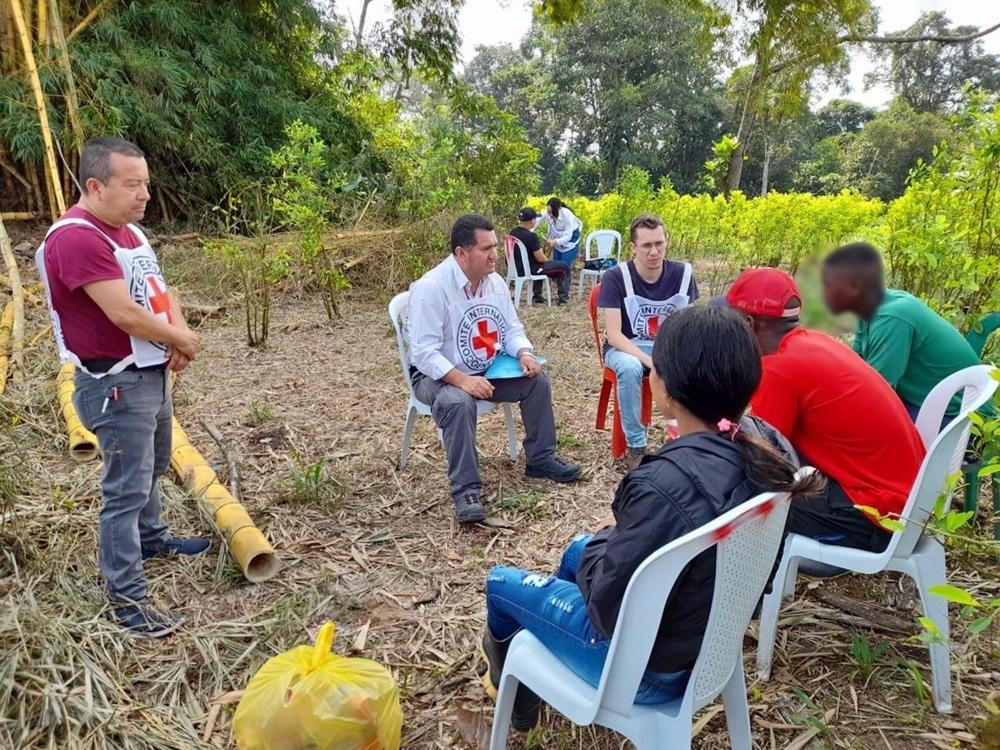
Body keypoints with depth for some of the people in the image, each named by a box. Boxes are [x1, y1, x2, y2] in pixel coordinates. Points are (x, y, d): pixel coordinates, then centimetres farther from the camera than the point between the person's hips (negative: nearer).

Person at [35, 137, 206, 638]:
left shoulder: (127, 229, 9)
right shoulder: (76, 238, -23)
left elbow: (159, 289, 13)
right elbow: (125, 314, -28)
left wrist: (178, 337, -6)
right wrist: (181, 339, -12)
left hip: (151, 373, 10)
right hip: (116, 384, -10)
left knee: (152, 469, 26)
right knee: (126, 489, -5)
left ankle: (151, 538, 47)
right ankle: (125, 597, 6)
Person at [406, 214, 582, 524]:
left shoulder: (495, 281, -1)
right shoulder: (431, 288, -23)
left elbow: (512, 329, 8)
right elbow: (424, 353, -26)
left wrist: (524, 354, -15)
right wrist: (463, 380, -37)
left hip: (488, 370, 7)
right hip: (437, 375, -7)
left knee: (537, 380, -5)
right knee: (457, 402, -37)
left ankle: (540, 459, 11)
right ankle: (466, 490, -27)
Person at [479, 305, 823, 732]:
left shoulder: (667, 483, -37)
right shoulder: (767, 445, -12)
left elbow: (608, 605, -26)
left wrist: (605, 539, -8)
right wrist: (622, 536, 4)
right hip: (717, 633, 8)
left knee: (502, 582, 15)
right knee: (577, 550, 29)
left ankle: (509, 671, 51)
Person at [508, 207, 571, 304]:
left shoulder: (512, 233, 0)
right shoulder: (531, 236, -24)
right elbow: (541, 259, -19)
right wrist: (548, 261, 3)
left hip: (516, 269, 8)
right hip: (529, 270, -8)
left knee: (540, 264, 40)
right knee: (564, 266, 6)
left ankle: (537, 295, 39)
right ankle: (563, 297, 15)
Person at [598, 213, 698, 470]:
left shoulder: (683, 274, -7)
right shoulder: (616, 277, -17)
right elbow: (613, 334, -20)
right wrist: (650, 361, -32)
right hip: (626, 349, -3)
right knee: (630, 368, -38)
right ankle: (636, 446, -19)